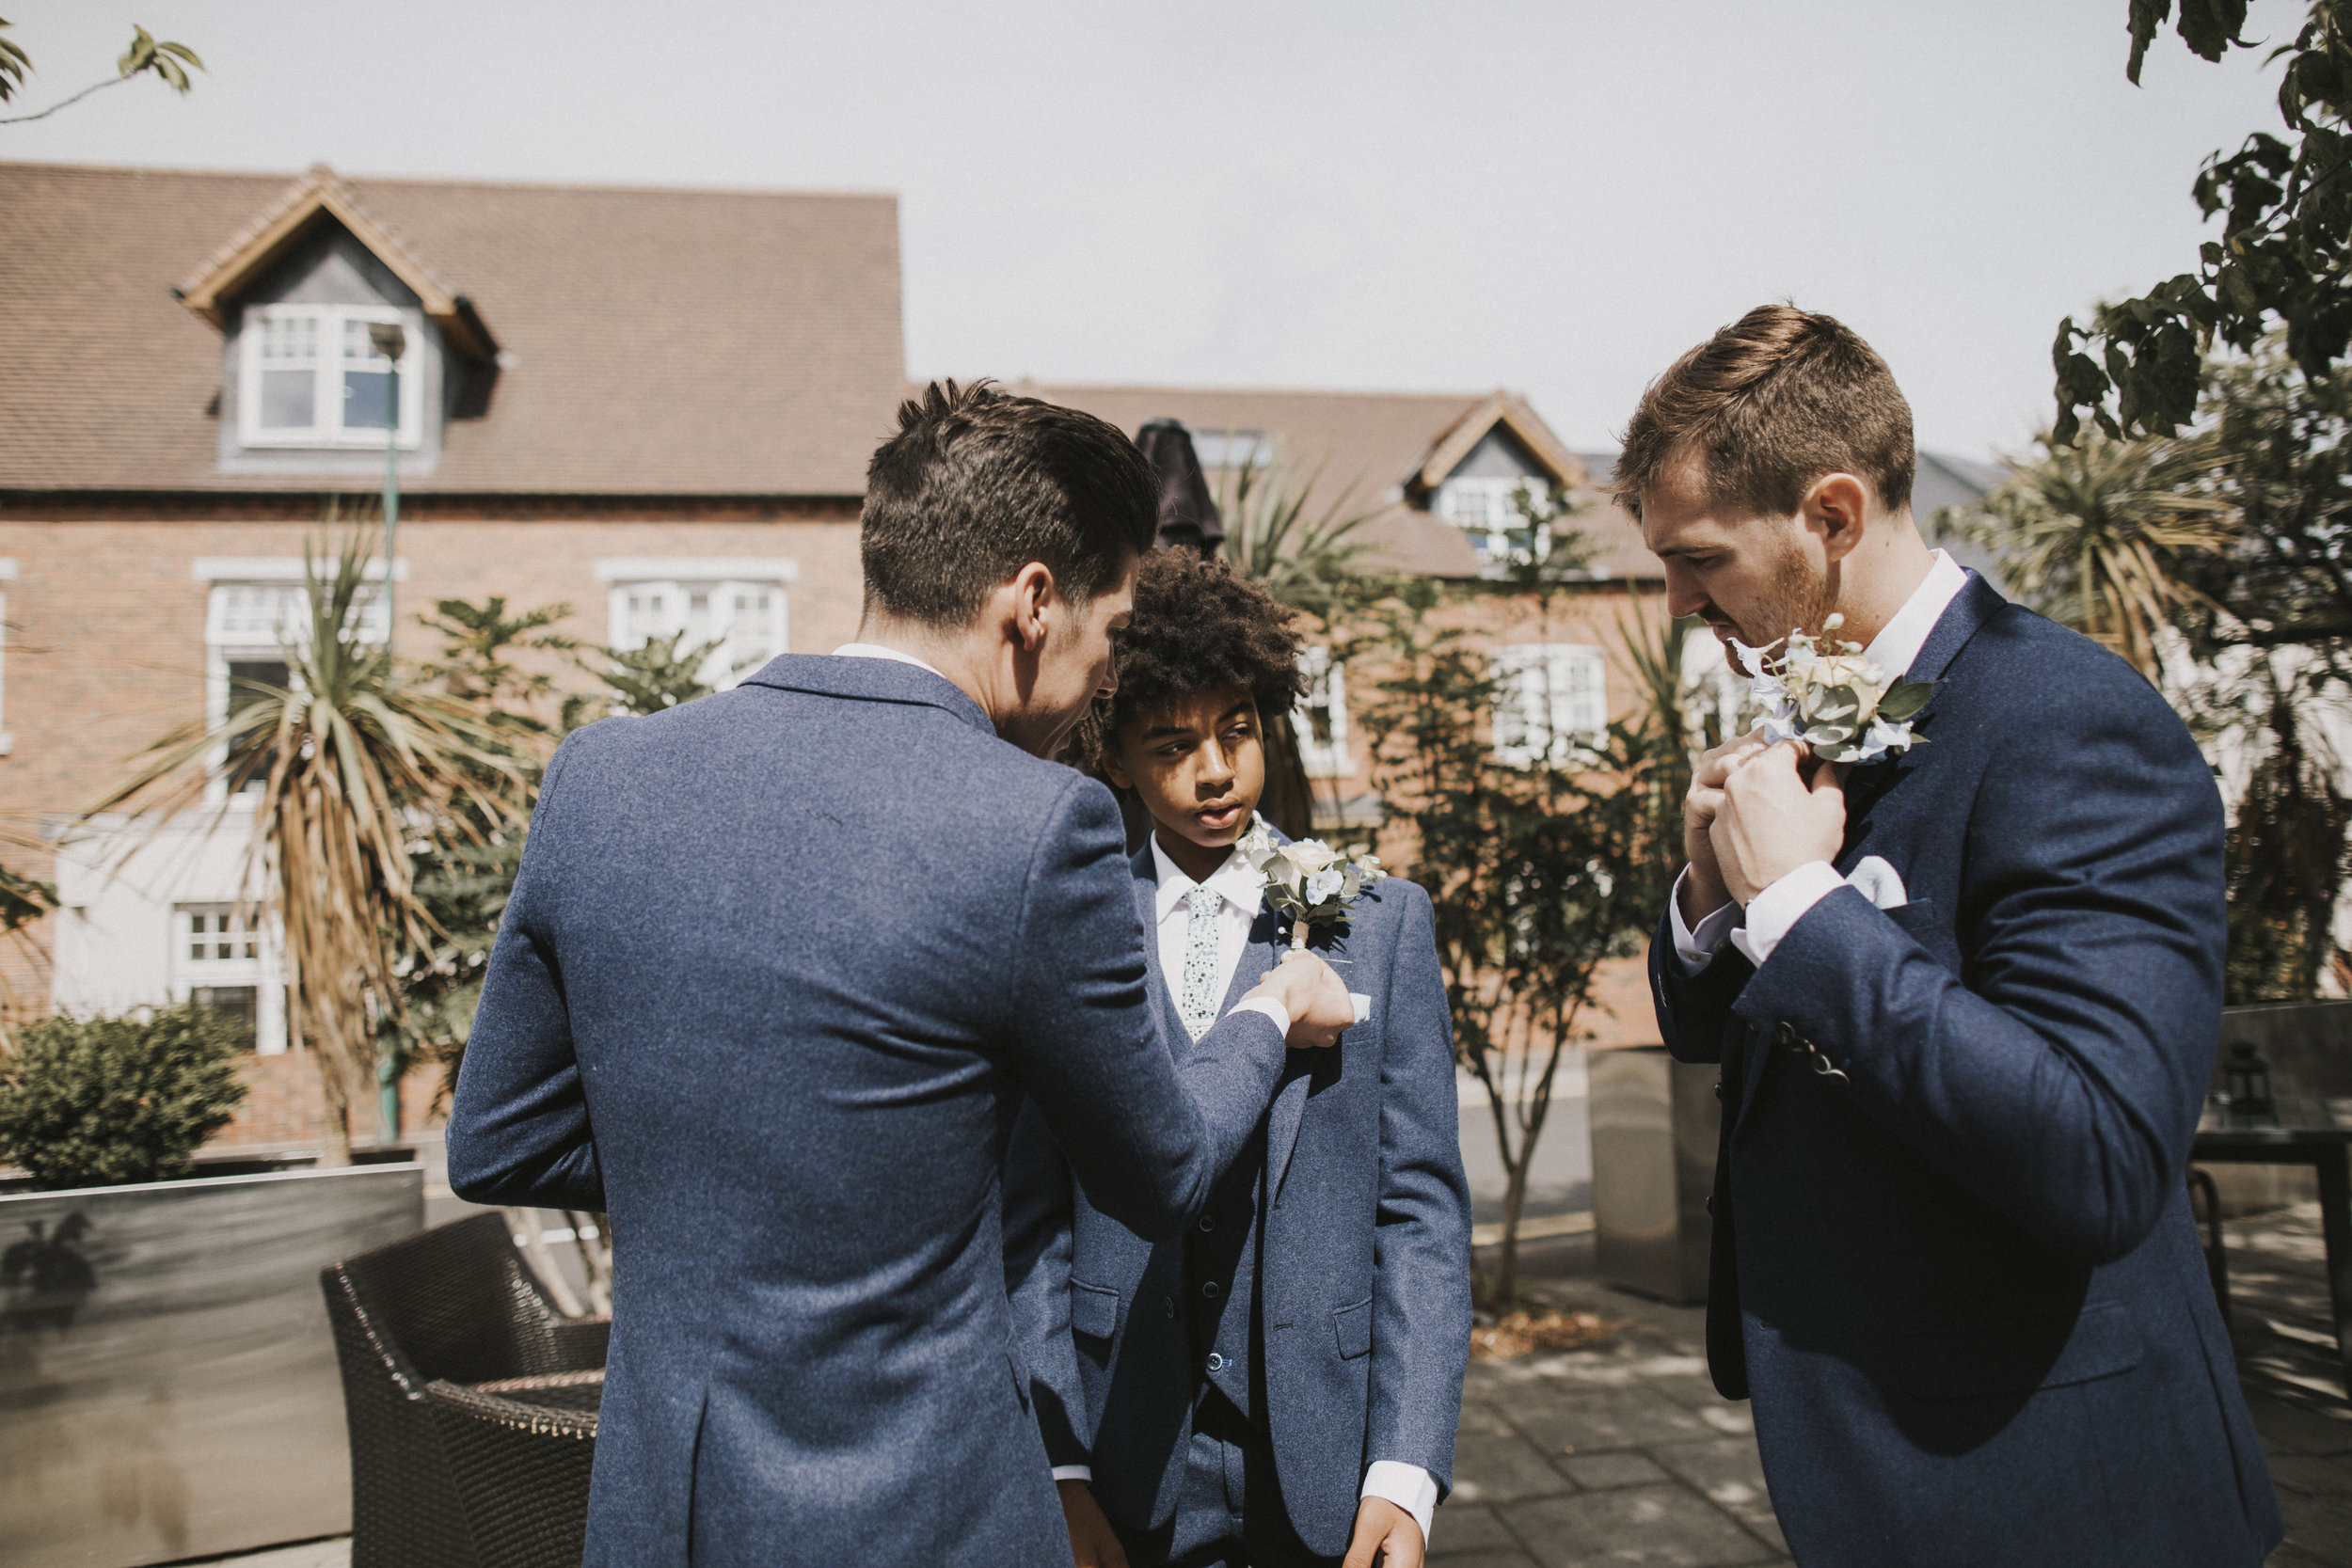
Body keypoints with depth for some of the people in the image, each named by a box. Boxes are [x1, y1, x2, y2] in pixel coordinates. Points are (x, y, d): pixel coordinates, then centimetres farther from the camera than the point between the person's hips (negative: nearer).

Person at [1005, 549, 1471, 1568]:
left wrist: (1406, 1473, -9)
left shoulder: (1382, 923, -1)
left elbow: (1422, 1210, -2)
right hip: (1125, 1474, 0)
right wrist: (1060, 1474, -6)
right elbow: (1032, 1219, -1)